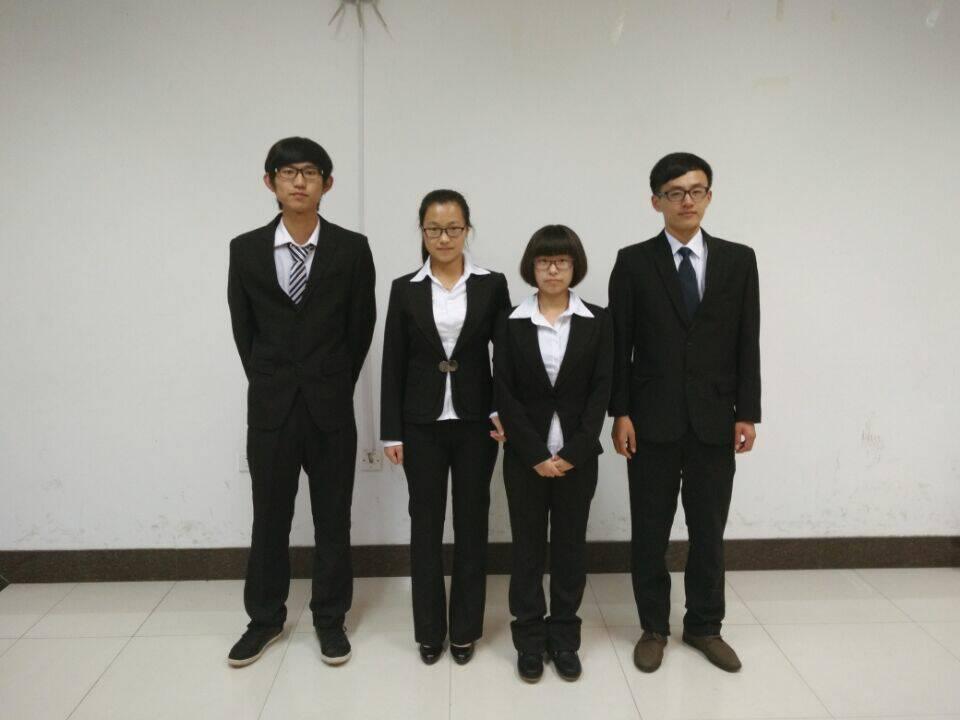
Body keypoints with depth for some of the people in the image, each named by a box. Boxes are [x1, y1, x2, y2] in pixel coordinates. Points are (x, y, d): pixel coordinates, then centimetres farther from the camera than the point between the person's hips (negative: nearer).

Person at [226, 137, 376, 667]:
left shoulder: (352, 248, -3)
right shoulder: (245, 249, 1)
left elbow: (361, 325, 2)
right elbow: (242, 326, 9)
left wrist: (334, 384, 5)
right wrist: (267, 382, 8)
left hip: (330, 404, -1)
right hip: (269, 405, 1)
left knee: (332, 517, 9)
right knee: (269, 516, 12)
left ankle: (329, 618, 26)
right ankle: (265, 618, 30)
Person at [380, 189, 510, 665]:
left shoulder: (491, 285, 1)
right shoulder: (405, 289, 2)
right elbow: (393, 365, 1)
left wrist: (503, 411, -9)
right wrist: (391, 432, -2)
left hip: (475, 423, 0)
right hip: (422, 425, 0)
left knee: (471, 525, 8)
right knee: (426, 527, 8)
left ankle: (465, 629, 23)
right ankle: (429, 631, 23)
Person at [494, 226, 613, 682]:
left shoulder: (597, 322, 1)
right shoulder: (511, 324, 0)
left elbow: (601, 390, -3)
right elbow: (505, 394, -4)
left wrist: (573, 452, -11)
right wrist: (536, 454, -12)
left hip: (578, 455, 1)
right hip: (525, 456, 0)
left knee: (571, 546, 9)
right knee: (528, 547, 8)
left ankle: (563, 638, 24)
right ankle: (530, 640, 21)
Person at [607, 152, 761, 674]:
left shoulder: (738, 260, 4)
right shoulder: (633, 262, -1)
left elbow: (748, 343, 4)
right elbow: (619, 345, -2)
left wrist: (747, 413, 0)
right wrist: (620, 413, -7)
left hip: (714, 421, 2)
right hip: (652, 421, -1)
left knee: (709, 529, 12)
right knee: (650, 531, 9)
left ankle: (704, 626, 30)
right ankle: (653, 627, 26)